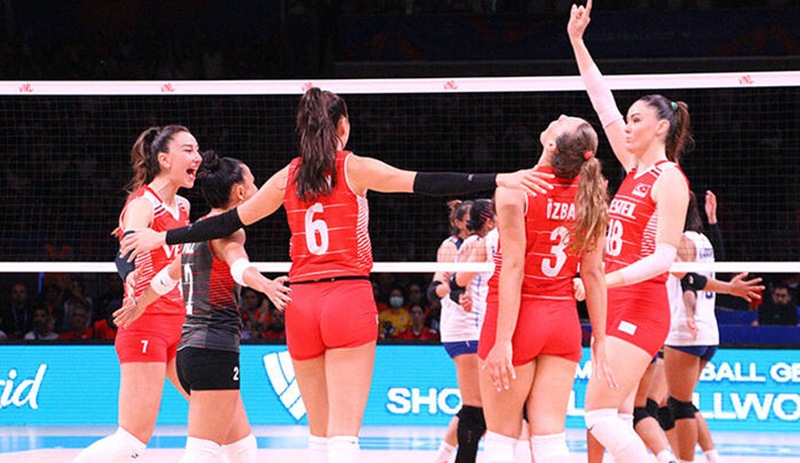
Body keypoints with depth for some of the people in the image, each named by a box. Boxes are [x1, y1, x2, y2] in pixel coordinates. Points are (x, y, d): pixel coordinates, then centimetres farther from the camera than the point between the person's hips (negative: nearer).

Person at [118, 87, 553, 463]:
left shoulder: (288, 177, 10)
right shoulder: (354, 168, -1)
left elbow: (229, 220, 15)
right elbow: (423, 182, -10)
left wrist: (164, 237, 27)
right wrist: (499, 180, -14)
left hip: (302, 304, 4)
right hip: (349, 297, -4)